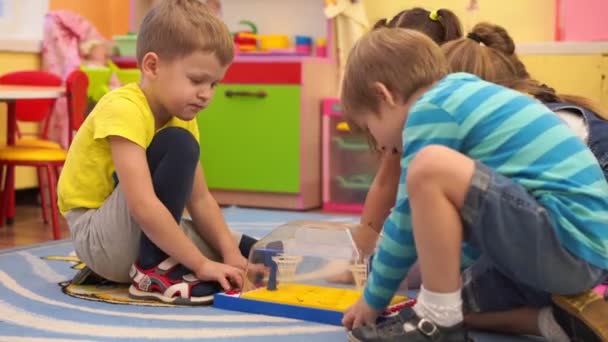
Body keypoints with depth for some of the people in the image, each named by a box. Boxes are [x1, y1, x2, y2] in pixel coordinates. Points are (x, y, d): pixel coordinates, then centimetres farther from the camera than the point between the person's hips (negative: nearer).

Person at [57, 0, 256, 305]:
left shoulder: (183, 117, 2)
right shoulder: (124, 109, -25)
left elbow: (200, 198, 3)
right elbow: (144, 206, -33)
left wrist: (229, 252, -10)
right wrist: (201, 263, -30)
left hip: (146, 232, 8)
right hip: (96, 236, -8)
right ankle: (154, 270, -22)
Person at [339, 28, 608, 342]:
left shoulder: (430, 109, -7)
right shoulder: (465, 93, 20)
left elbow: (407, 220, -3)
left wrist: (373, 299, 9)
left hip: (568, 241, -10)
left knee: (429, 167, -22)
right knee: (462, 301, 25)